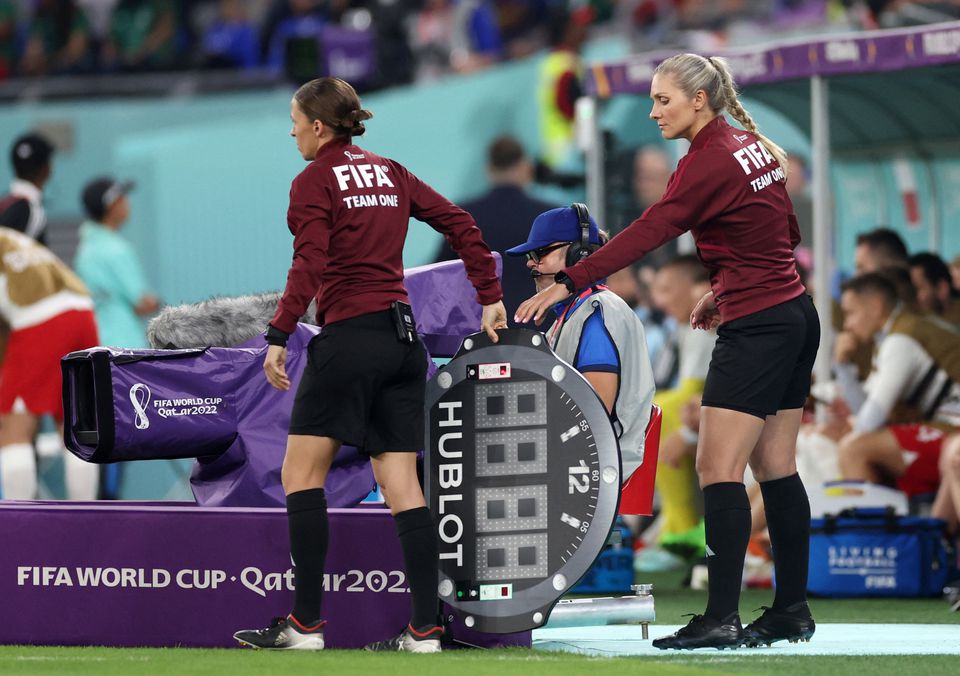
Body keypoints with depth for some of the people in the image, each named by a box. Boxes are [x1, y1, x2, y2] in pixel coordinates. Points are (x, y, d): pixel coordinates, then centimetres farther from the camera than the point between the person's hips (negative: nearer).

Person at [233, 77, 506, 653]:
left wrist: (279, 336, -15)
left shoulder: (314, 182, -4)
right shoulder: (389, 173, 15)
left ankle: (307, 623, -6)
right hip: (404, 338, 7)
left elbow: (310, 265, -15)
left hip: (350, 336, -7)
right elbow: (462, 226, 14)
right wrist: (491, 299, 18)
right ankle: (425, 629, -3)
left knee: (301, 475, 0)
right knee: (402, 485, 4)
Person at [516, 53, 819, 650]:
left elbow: (647, 233, -24)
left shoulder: (709, 162, -16)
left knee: (719, 468, -10)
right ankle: (793, 610, 14)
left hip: (757, 329, -10)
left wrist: (568, 283, -27)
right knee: (776, 467, 12)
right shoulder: (753, 146, 11)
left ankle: (721, 618, -14)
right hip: (795, 315, 10)